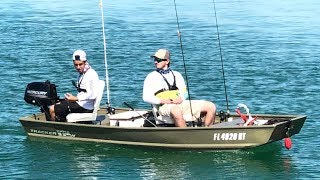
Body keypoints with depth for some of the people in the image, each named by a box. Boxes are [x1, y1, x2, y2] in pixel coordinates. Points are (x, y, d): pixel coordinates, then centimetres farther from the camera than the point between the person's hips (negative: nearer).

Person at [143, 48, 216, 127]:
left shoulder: (176, 74, 24)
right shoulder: (151, 77, 13)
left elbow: (184, 92, 18)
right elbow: (146, 97, 4)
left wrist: (181, 98, -7)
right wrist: (161, 101, -14)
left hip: (182, 103, 5)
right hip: (165, 106, -5)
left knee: (211, 107, -10)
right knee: (176, 111, -43)